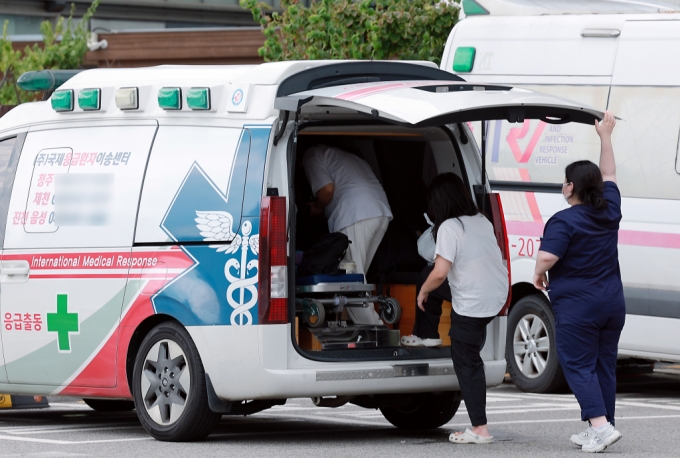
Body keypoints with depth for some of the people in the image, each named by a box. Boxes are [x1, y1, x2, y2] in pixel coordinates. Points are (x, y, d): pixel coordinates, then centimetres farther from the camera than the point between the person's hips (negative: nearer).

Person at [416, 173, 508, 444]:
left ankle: (480, 430, 0)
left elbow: (440, 272, -22)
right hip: (498, 297, 7)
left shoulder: (449, 228, -17)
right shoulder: (482, 221, 6)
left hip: (472, 305, -7)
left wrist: (423, 292, -2)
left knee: (467, 363, 1)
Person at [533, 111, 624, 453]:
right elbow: (608, 175, 21)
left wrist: (540, 274, -3)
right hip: (612, 302, 7)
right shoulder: (609, 210, 5)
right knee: (603, 364, 11)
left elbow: (547, 257, -25)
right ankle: (597, 430, 14)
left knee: (578, 366, -2)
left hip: (576, 307, -7)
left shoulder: (564, 221, -15)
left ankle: (601, 425, -17)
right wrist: (605, 135, 29)